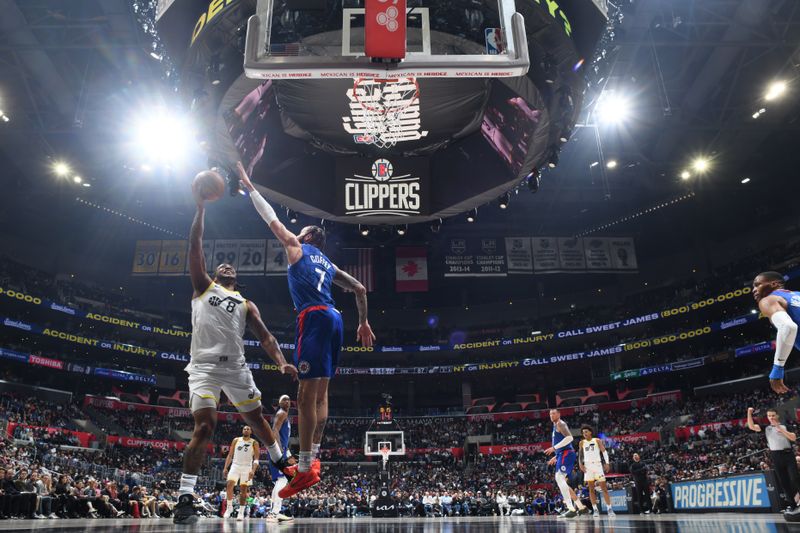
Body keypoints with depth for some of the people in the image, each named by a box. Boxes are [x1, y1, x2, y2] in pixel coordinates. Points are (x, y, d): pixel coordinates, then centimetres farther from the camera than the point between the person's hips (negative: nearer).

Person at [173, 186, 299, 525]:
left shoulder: (246, 304, 17)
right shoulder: (203, 286, 12)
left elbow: (265, 336, 7)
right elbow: (195, 247, 3)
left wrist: (281, 362, -9)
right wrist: (201, 210, 0)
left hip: (236, 367, 4)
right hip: (204, 366, -3)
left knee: (256, 419, 12)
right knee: (205, 425, -17)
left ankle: (281, 463, 32)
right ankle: (185, 498, -12)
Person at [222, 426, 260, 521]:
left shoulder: (254, 443, -1)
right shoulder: (236, 440, 7)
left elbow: (256, 459, -6)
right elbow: (230, 455, 10)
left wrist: (253, 470, -20)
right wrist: (225, 468, 1)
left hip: (247, 467, -1)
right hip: (235, 466, 2)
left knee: (243, 489, -1)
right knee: (229, 485, -16)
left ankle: (241, 512, 6)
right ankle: (229, 507, 1)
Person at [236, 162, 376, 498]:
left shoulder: (296, 247, 11)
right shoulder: (328, 264, 27)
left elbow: (270, 216, 15)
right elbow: (359, 289, 25)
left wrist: (248, 186, 24)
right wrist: (364, 322, 30)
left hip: (314, 319, -8)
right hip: (333, 320, 8)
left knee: (307, 394, -9)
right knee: (320, 394, 10)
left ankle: (305, 468, -9)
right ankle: (311, 459, 14)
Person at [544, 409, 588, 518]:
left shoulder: (560, 424, -5)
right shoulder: (556, 426, 25)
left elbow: (569, 438, -22)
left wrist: (554, 448, -22)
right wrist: (555, 457, 28)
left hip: (566, 454, -11)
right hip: (563, 455, 11)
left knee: (559, 478, -22)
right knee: (562, 482, 13)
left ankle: (571, 509, -27)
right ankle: (581, 507, 20)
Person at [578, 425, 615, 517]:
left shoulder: (597, 440, 4)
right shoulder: (582, 443, 11)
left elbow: (604, 452, -2)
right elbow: (580, 455, 14)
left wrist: (607, 463, -14)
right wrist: (580, 464, -1)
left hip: (597, 464, -2)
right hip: (587, 466, 2)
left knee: (604, 487, -6)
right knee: (591, 488, 0)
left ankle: (609, 509, -4)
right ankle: (595, 510, 2)